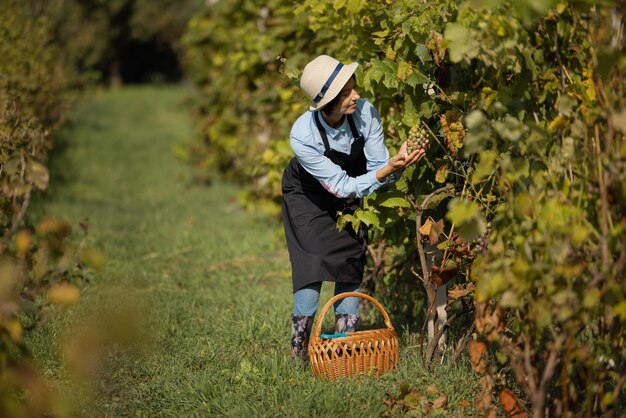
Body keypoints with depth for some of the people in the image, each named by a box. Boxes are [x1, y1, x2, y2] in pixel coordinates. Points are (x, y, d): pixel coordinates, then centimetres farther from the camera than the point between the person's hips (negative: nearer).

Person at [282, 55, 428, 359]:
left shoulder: (365, 113, -28)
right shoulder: (302, 135, -36)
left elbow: (378, 166, -20)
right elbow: (342, 186, -33)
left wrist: (396, 164, -43)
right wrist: (388, 169, -45)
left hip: (349, 197, 4)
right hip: (308, 198, -3)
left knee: (351, 267, -4)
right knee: (313, 268, -16)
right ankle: (298, 355, -8)